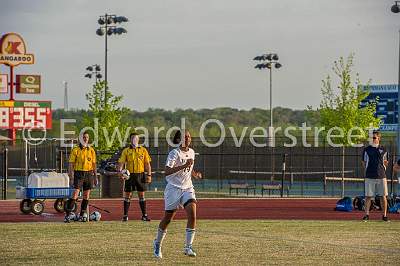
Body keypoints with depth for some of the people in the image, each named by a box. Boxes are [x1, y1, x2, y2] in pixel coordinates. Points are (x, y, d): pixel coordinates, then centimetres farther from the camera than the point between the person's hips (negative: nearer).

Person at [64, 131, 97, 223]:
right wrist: (70, 176, -11)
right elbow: (71, 164, -3)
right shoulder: (75, 150, -2)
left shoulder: (91, 150, 11)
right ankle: (67, 215, -12)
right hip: (79, 173, -4)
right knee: (75, 195, -12)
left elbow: (93, 164, 15)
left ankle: (82, 215, 15)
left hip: (89, 174, 4)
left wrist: (95, 177, 13)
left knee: (86, 196, 6)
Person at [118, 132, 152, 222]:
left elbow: (147, 164, 8)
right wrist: (120, 171, -20)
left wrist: (149, 175, 0)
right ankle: (125, 215, 7)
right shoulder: (126, 151, 4)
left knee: (141, 195, 4)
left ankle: (144, 215, 9)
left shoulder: (143, 150, 7)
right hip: (129, 174, -1)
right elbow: (121, 162, -3)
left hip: (140, 175, 1)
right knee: (127, 195, 2)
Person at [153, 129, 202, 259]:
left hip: (187, 188, 5)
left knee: (192, 214, -18)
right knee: (167, 218, 6)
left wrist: (195, 174, 5)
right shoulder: (174, 153, -13)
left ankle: (188, 247, -15)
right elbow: (167, 171, -26)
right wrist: (184, 166, -35)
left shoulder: (191, 152, 9)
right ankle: (157, 243, 31)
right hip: (173, 188, -5)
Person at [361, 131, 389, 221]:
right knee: (368, 196, -1)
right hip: (369, 176, -1)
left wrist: (385, 163, 2)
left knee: (383, 196, 2)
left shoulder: (383, 149, 9)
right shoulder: (367, 149, 5)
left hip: (381, 176, 1)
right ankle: (366, 214, 5)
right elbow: (364, 162, 10)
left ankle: (384, 215, 8)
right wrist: (367, 170, -1)